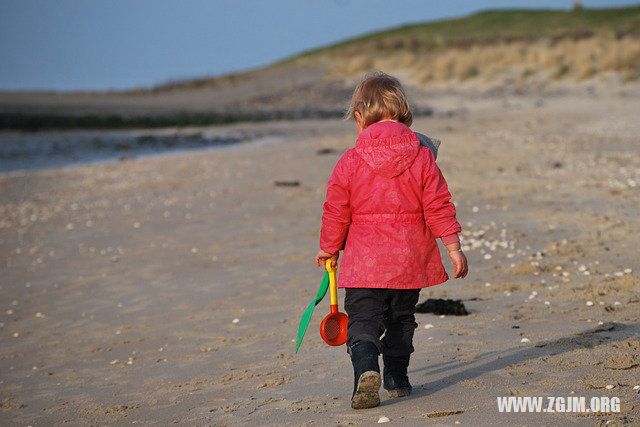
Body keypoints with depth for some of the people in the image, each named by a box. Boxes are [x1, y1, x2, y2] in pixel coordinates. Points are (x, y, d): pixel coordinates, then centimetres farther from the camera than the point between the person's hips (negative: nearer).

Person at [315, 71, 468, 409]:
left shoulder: (349, 162, -6)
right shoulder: (422, 157, -2)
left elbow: (336, 213, 0)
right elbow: (439, 206, -3)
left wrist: (328, 249, 16)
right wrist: (453, 248, 4)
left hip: (364, 261, -2)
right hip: (410, 260, 3)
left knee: (362, 320, 0)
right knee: (401, 320, 19)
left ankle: (366, 369, -25)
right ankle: (397, 379, 27)